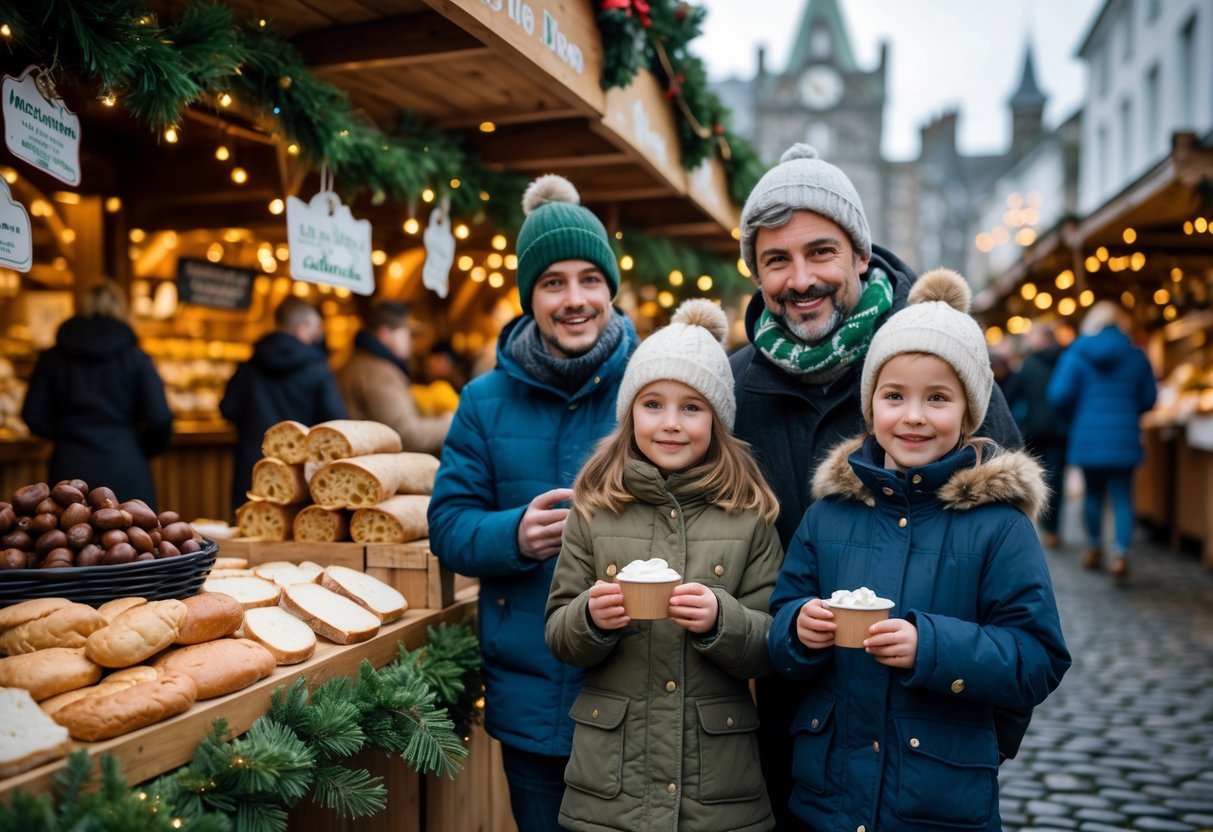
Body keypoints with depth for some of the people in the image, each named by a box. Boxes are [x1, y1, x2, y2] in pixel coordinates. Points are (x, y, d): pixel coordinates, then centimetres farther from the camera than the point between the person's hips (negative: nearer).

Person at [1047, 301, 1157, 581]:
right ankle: (1120, 554, -8)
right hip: (1124, 439, 0)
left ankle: (1094, 549, 25)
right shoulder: (1136, 356, 2)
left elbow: (1059, 395, -10)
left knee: (1092, 492, 14)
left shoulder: (1075, 355, -3)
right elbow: (1148, 398, 4)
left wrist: (1074, 416, 10)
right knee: (1122, 496, 2)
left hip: (1088, 437, 0)